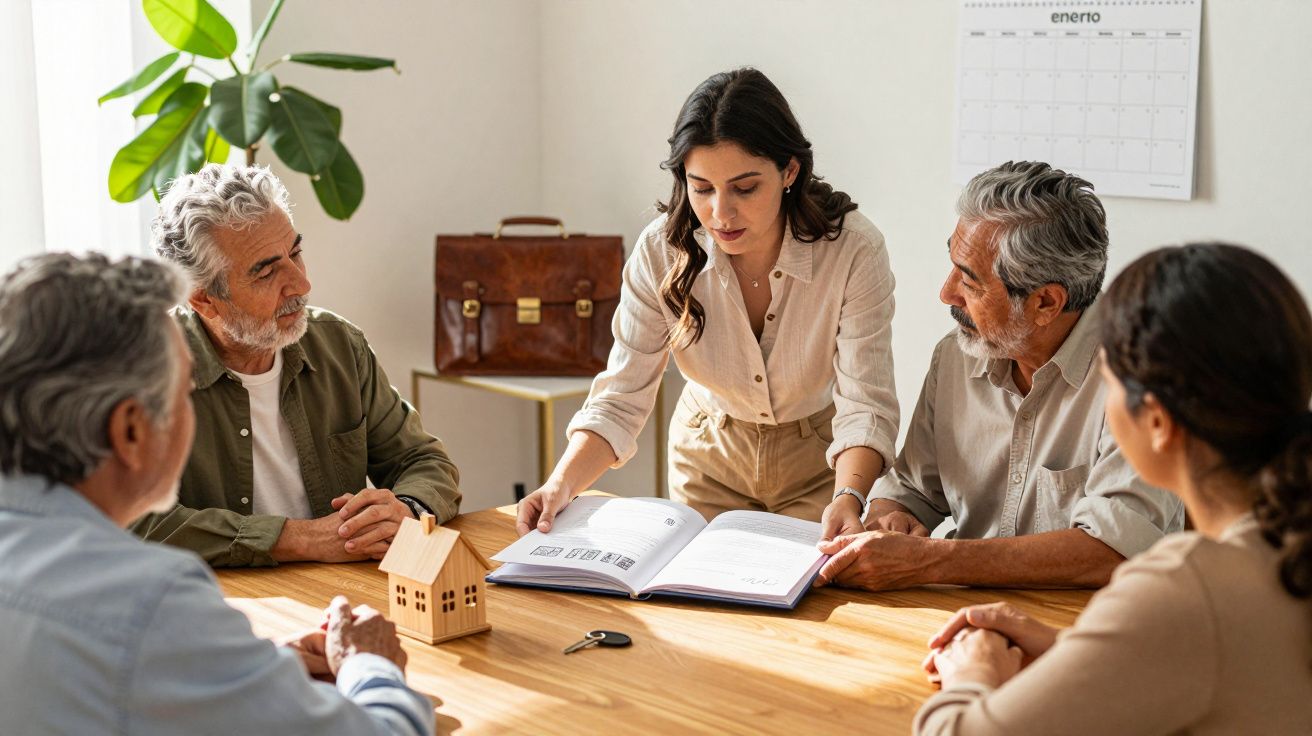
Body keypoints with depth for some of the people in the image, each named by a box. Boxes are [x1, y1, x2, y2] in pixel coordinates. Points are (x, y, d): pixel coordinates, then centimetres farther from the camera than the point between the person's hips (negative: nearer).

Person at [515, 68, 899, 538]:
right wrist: (562, 483, -34)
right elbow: (621, 398, -17)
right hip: (708, 457, 2)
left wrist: (849, 499, -44)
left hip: (819, 462, -1)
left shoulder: (853, 249, -24)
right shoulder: (661, 251, -18)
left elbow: (865, 406, -25)